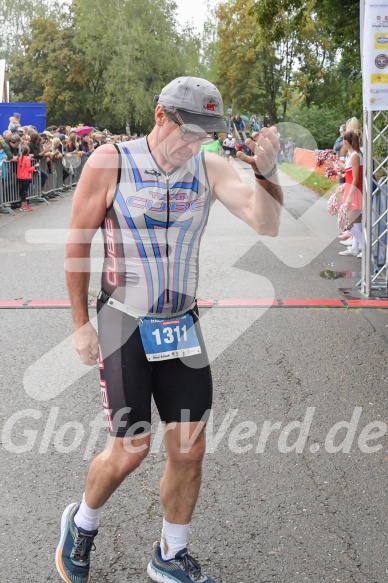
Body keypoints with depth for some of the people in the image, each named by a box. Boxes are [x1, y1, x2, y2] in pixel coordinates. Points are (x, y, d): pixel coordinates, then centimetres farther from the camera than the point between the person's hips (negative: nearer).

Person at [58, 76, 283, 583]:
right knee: (129, 451, 1)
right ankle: (82, 523, 34)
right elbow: (78, 242, -3)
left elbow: (267, 224, -12)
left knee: (190, 451, 7)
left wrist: (267, 171, -30)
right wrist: (80, 323, -3)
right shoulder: (110, 162, -10)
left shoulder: (210, 168, -2)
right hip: (124, 327, -3)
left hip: (182, 328, 4)